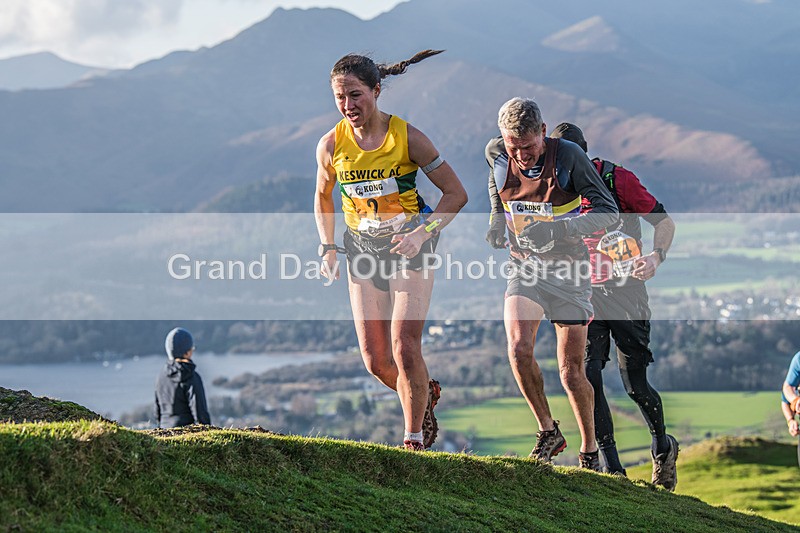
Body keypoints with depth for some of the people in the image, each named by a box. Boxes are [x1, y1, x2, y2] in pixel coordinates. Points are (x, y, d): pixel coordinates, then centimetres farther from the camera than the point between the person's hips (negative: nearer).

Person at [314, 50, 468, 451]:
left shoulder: (406, 137, -13)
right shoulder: (330, 145, -5)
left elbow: (456, 194, -7)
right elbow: (322, 196, 15)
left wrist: (423, 232, -19)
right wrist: (328, 248, 4)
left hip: (409, 248, -3)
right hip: (362, 250, 3)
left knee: (405, 347, -16)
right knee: (375, 361, 0)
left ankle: (414, 439, 0)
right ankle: (425, 395, 32)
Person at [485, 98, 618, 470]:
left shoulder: (567, 156, -16)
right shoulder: (496, 154, -5)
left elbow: (608, 211, -16)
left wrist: (557, 230, -29)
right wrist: (497, 220, 6)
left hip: (567, 269, -3)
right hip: (524, 266, 3)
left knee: (571, 371, -1)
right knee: (518, 348, -20)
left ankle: (589, 451, 18)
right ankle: (548, 432, 0)